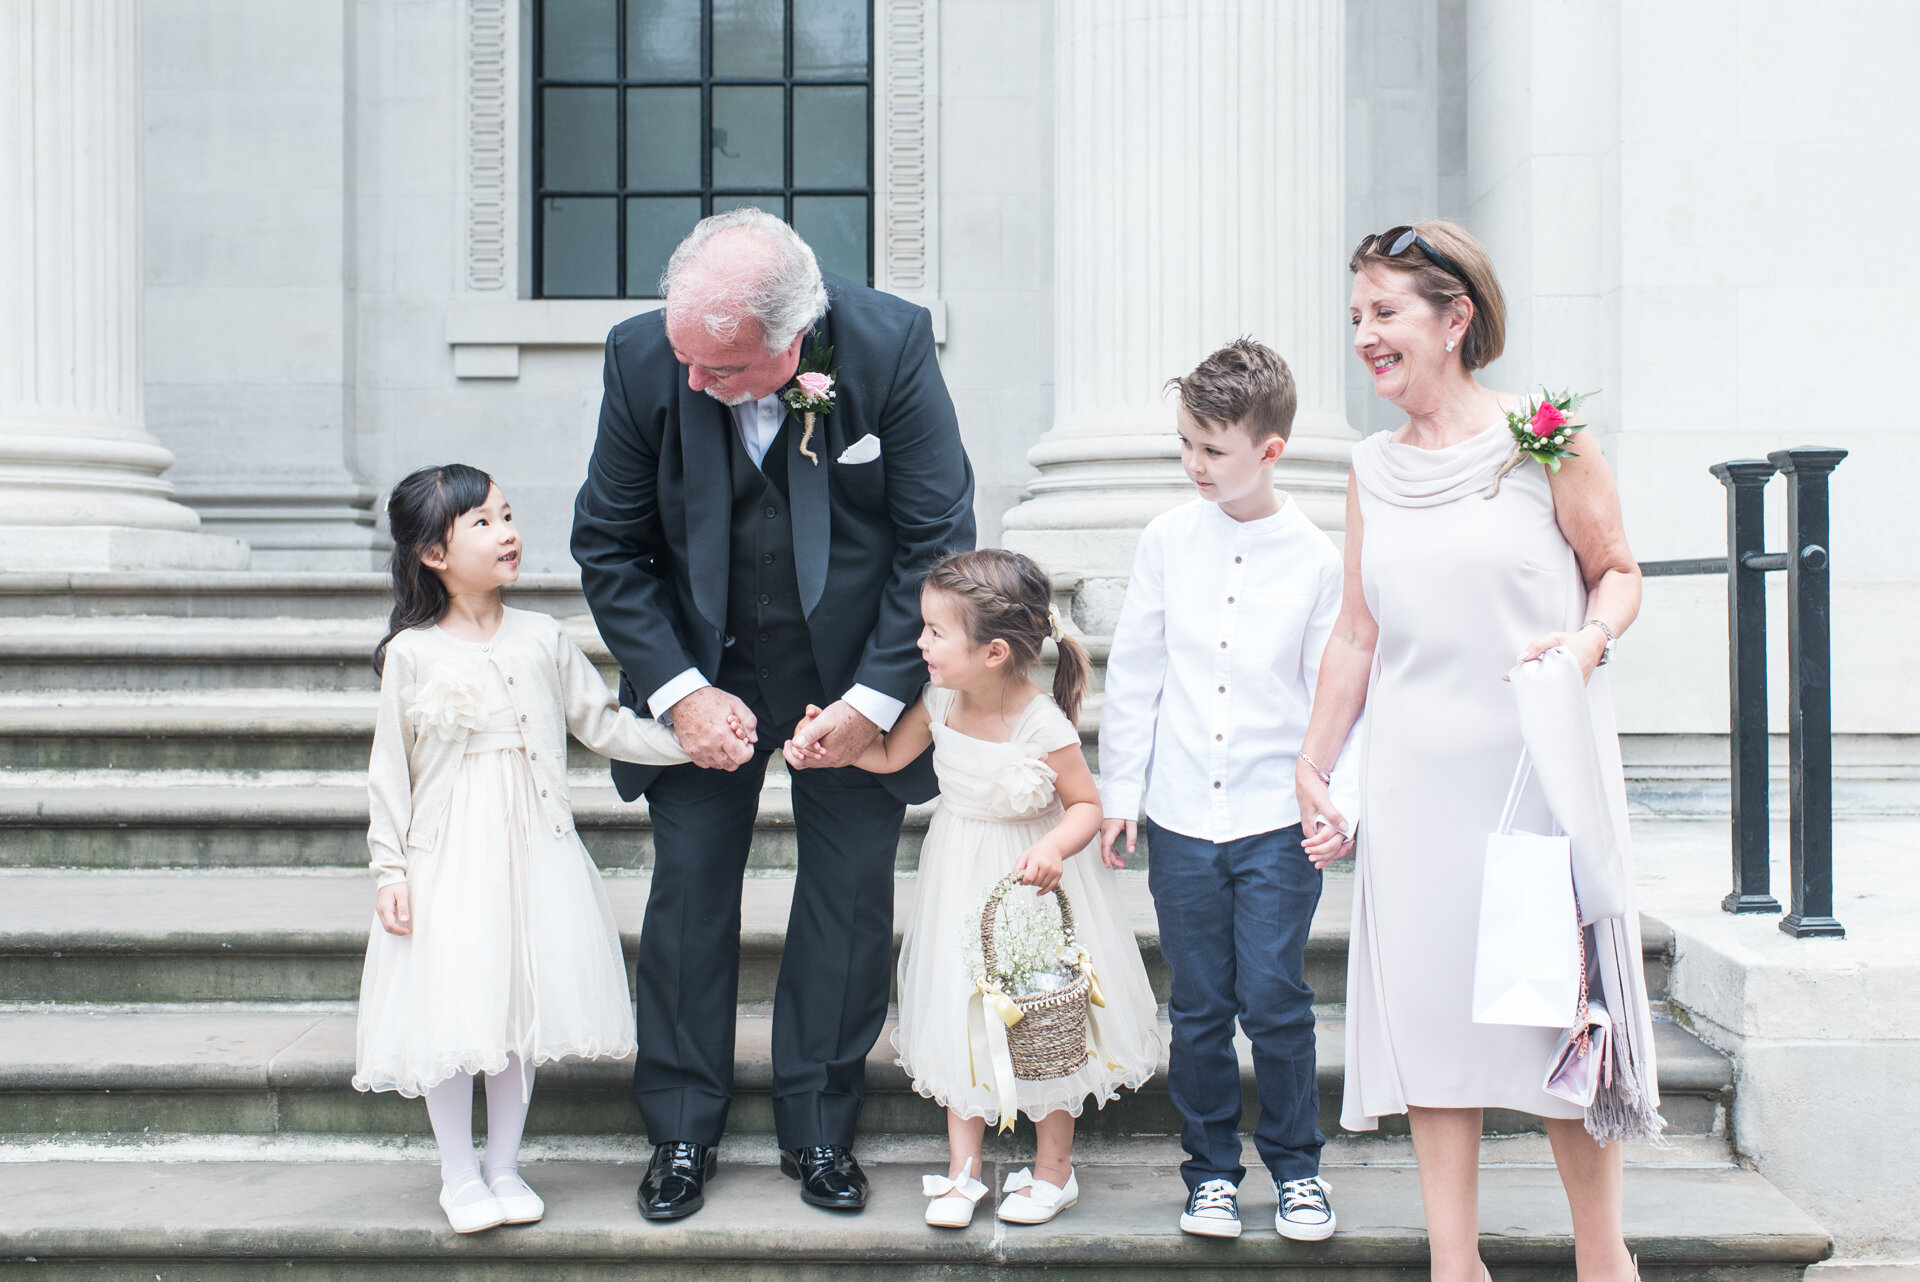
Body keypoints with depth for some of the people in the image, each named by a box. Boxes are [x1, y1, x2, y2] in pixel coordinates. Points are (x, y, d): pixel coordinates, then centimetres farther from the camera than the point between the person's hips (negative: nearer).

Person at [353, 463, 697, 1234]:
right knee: (449, 1012, -1)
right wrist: (389, 868, -5)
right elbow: (390, 768, 0)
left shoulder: (543, 639, 2)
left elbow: (602, 724, 5)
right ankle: (459, 1176, 19)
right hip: (445, 859, -2)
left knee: (523, 1005, 8)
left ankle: (503, 1166, 26)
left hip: (534, 853, 2)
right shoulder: (412, 654, -4)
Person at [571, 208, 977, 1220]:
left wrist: (875, 698, -16)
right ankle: (682, 1132, 20)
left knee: (850, 896, 5)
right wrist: (678, 692, -14)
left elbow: (939, 538, -13)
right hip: (703, 671, 1)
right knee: (688, 891, 4)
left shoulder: (892, 344, -21)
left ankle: (819, 1130, 21)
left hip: (851, 671, -1)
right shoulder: (642, 357, -17)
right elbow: (608, 546, -6)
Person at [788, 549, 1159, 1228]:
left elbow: (1086, 804, -14)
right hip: (960, 880, 5)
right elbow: (889, 755, 8)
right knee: (957, 1016, 9)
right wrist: (823, 741, -5)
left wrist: (1054, 847, -32)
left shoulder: (1045, 727, -26)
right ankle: (963, 1171, 23)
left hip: (1033, 879, -5)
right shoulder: (938, 701, -10)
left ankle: (1053, 1168, 28)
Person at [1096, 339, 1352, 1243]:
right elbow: (1134, 670, 6)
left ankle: (1296, 1166, 19)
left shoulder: (1316, 556, -3)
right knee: (1198, 1008, 8)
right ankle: (1212, 1169, 24)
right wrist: (1120, 790, 7)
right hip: (1181, 816, 2)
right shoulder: (1168, 539, 2)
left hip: (1278, 818, -2)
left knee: (1274, 1000, -2)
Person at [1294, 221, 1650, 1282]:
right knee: (1429, 1012, 4)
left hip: (1542, 768, -3)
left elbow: (1618, 572, 4)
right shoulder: (1373, 469, 9)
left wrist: (1588, 639, -17)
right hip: (1416, 781, 4)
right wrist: (1309, 769, 13)